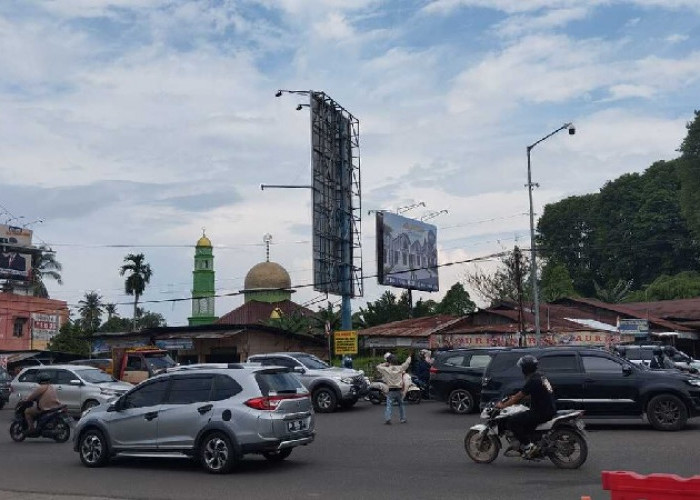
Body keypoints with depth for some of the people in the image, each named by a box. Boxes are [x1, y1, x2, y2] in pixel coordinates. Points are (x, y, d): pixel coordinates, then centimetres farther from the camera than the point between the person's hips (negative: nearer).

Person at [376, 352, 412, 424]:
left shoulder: (386, 369, -6)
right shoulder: (400, 368, -1)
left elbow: (378, 367, 7)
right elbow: (407, 363, 13)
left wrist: (385, 364, 13)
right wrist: (409, 357, 31)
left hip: (391, 391, -2)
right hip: (399, 390, 2)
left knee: (389, 405, -5)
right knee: (401, 405, 17)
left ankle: (387, 418, -18)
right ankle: (403, 418, 20)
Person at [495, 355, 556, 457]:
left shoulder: (532, 381, -18)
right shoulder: (541, 377, 10)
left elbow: (518, 397, -13)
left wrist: (502, 405, -3)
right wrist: (516, 397, 26)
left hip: (542, 413, -10)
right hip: (550, 409, 10)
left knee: (512, 421, -10)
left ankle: (528, 446, -7)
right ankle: (520, 442, 30)